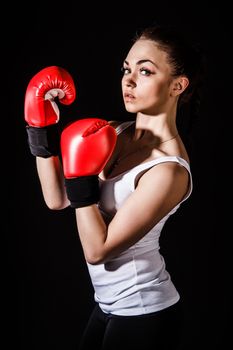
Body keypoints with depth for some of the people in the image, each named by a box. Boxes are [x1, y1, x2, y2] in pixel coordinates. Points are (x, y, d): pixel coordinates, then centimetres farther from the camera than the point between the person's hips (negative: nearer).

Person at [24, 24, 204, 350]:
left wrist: (81, 176, -23)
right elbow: (56, 199, -1)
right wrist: (42, 129, -8)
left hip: (143, 313, -7)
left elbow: (97, 249, -22)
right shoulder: (114, 133, -2)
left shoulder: (168, 169, -25)